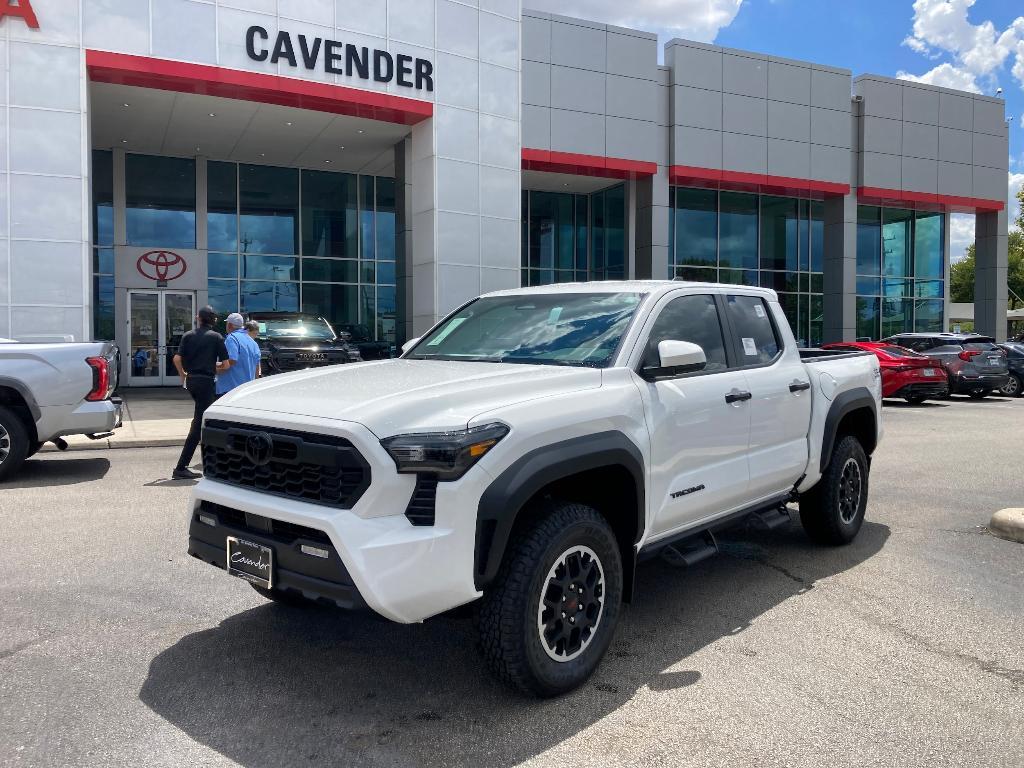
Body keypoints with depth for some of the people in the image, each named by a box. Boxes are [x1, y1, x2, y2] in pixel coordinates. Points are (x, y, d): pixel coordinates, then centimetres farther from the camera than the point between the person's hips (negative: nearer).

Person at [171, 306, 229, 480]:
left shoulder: (188, 336, 6)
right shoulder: (216, 337, -3)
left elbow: (177, 358, -5)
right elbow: (226, 365, -7)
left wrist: (182, 374, 12)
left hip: (191, 380, 5)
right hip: (207, 382, -5)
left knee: (200, 421, 24)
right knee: (198, 425, -5)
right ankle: (181, 467, -10)